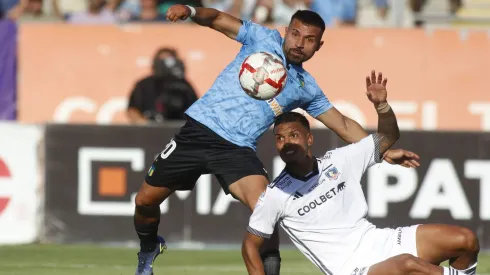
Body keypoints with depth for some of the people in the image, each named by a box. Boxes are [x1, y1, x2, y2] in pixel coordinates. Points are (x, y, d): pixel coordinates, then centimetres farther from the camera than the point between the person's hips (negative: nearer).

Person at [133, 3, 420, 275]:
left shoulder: (307, 88, 11)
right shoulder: (264, 39, 4)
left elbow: (344, 125, 15)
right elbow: (217, 18, 1)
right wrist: (190, 11, -22)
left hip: (238, 148, 1)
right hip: (200, 129, -1)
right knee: (146, 200, 5)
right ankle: (149, 248, 35)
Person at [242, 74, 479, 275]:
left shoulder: (339, 161, 5)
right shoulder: (275, 196, -5)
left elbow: (388, 137, 14)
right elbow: (250, 245, 4)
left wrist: (382, 105, -7)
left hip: (378, 242, 5)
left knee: (466, 240, -10)